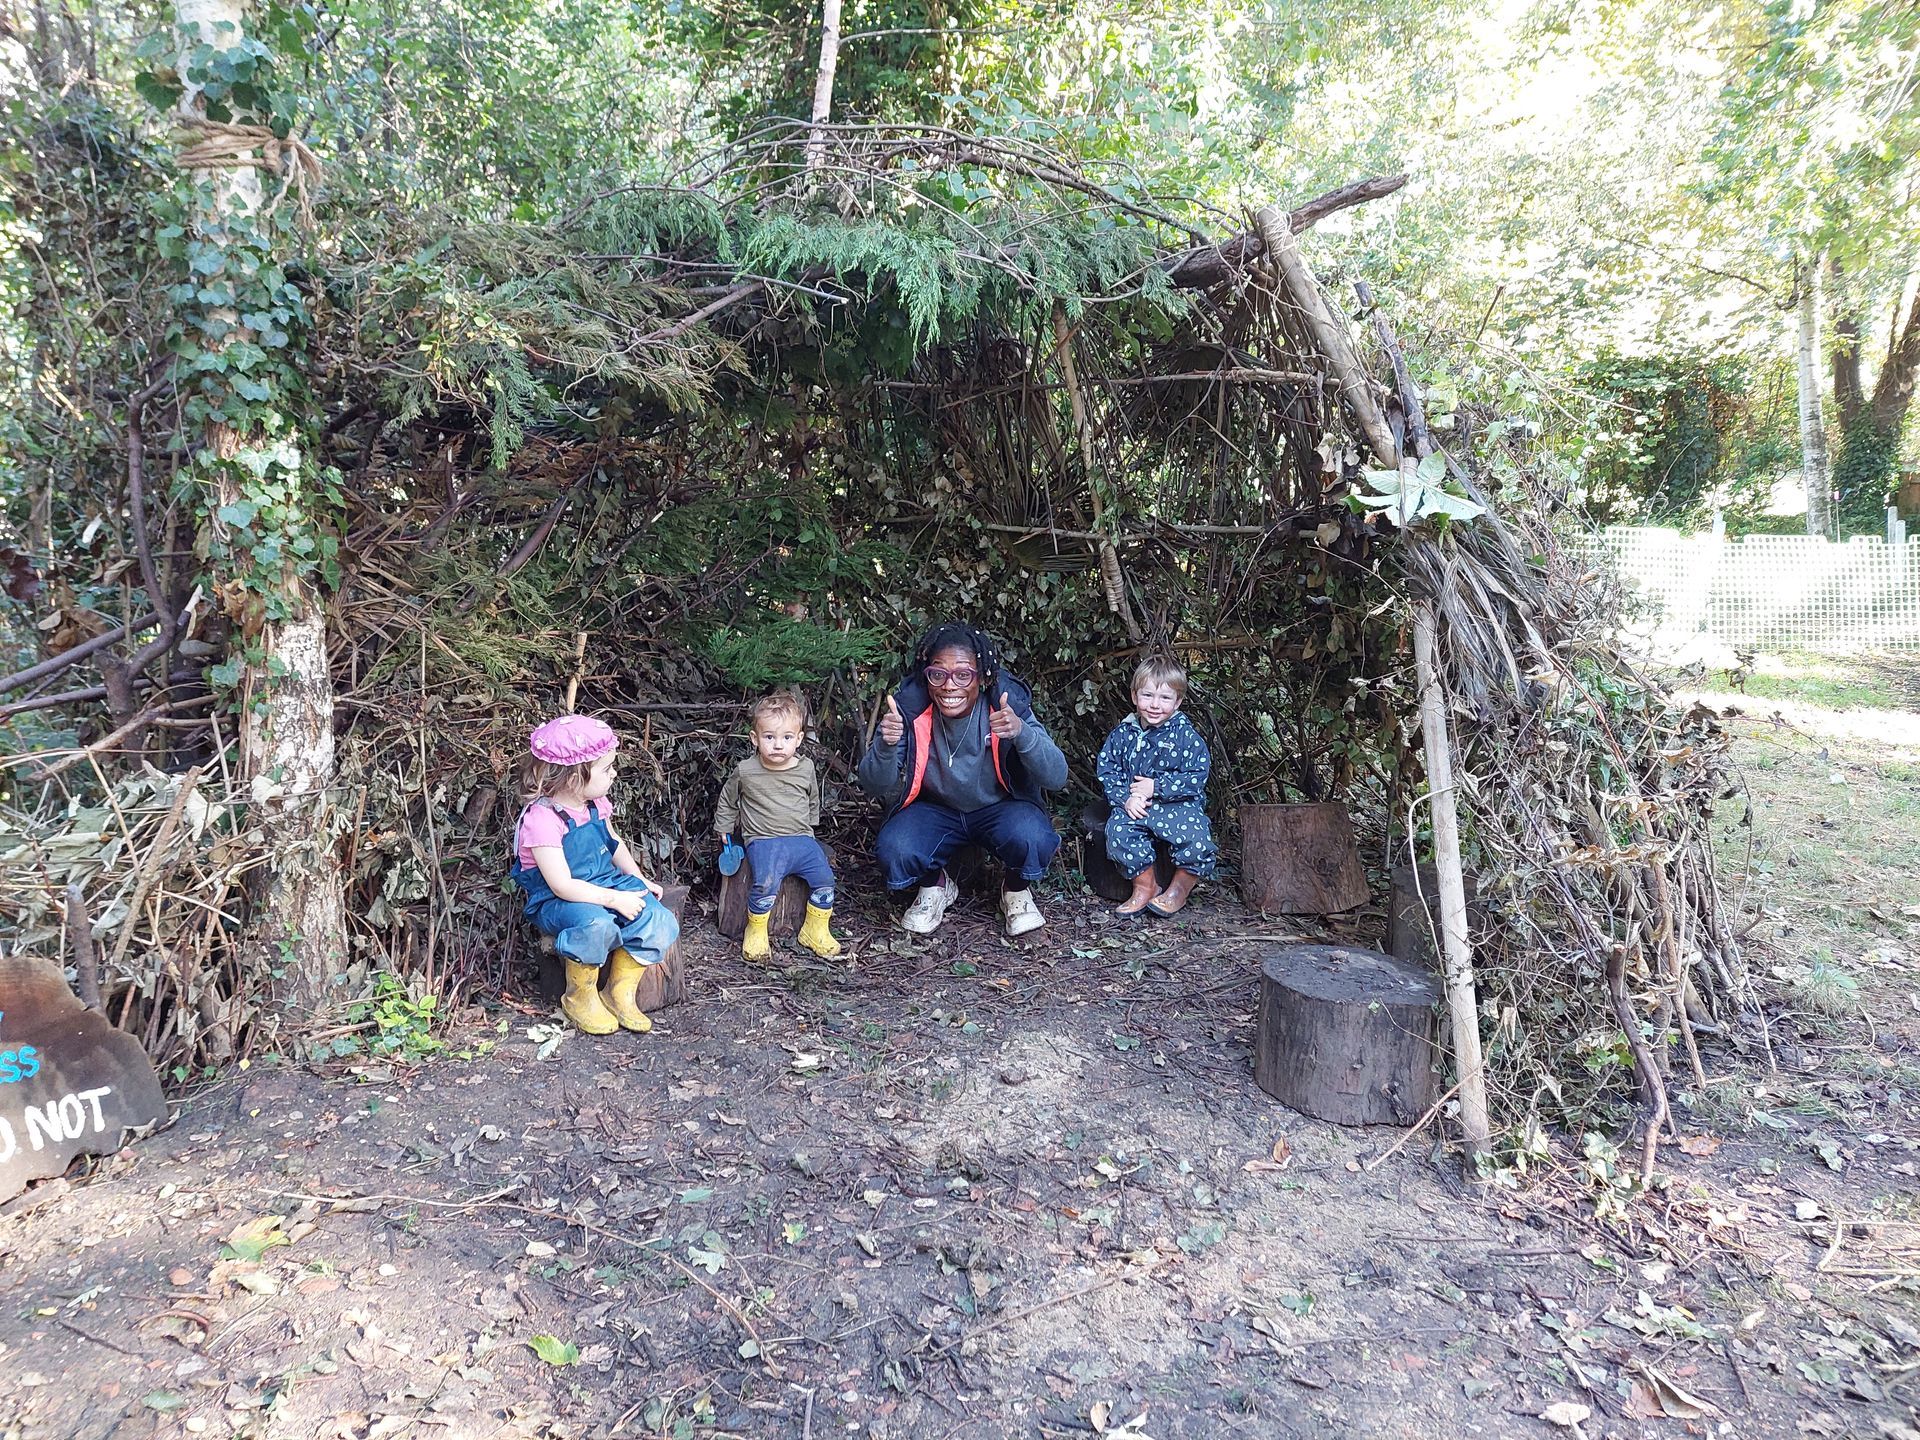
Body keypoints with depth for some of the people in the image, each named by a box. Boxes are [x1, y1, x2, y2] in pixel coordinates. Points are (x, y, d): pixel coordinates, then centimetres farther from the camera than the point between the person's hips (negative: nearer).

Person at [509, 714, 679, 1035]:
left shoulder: (595, 804, 2)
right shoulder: (542, 819, -23)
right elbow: (562, 886, -25)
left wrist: (639, 880, 7)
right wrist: (615, 899, -26)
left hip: (607, 883, 7)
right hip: (557, 901, -7)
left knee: (660, 922, -17)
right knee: (597, 926, -39)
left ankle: (620, 993, 4)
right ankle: (579, 998, -10)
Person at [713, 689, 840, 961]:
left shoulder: (806, 769, 4)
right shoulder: (745, 771, -3)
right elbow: (727, 800, 16)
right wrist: (724, 828, 20)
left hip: (801, 838, 3)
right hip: (763, 841, -3)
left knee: (824, 878, -15)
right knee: (766, 883, -28)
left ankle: (816, 930, 8)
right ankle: (755, 931, -4)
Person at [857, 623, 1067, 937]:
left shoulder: (1008, 702, -22)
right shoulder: (910, 706, -20)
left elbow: (1056, 777, -27)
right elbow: (875, 787, -19)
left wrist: (1022, 732, -46)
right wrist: (885, 746, -41)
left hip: (1000, 808, -1)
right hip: (934, 809, 1)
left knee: (1032, 838, -32)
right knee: (893, 850, -29)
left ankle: (1017, 891, 5)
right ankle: (935, 887, 8)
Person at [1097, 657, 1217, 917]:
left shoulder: (1186, 735, -3)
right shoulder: (1122, 734, 6)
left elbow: (1197, 777, -9)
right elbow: (1107, 771, 6)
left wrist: (1156, 787, -15)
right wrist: (1126, 798, -12)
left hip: (1179, 804, -2)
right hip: (1134, 806, 2)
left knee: (1195, 838, -27)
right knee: (1118, 830, -28)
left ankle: (1180, 887, 1)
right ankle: (1144, 885, -9)